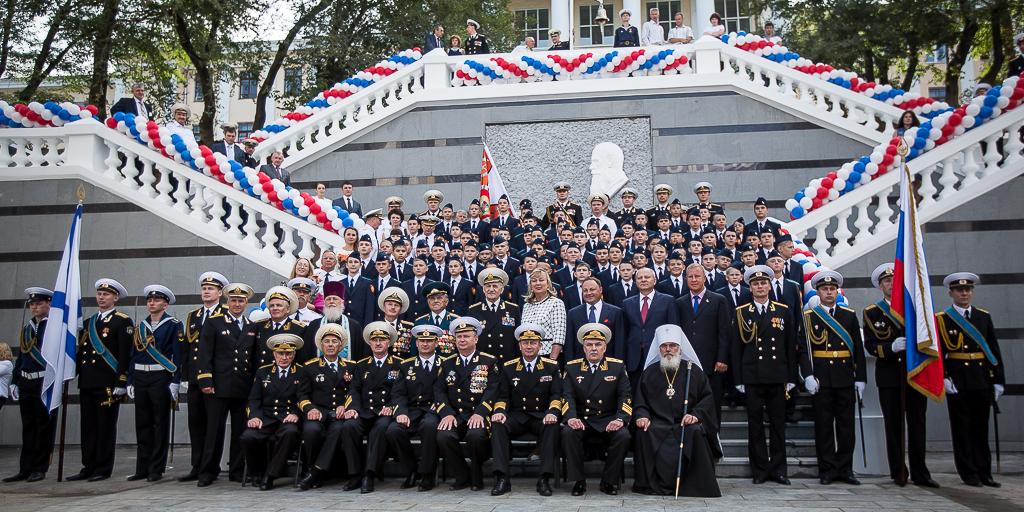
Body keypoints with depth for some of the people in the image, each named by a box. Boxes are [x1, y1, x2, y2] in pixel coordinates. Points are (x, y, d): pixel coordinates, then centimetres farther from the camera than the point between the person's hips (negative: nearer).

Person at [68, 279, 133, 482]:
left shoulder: (123, 321, -3)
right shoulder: (88, 322, 18)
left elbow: (125, 354, -10)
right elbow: (81, 351, 19)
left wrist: (121, 382, -15)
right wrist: (78, 377, 12)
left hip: (108, 383, -7)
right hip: (87, 383, 7)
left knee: (106, 426, -1)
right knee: (88, 427, 10)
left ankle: (103, 469, 5)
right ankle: (88, 467, 17)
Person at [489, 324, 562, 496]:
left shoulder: (552, 366, 6)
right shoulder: (508, 367, 9)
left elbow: (556, 395, 0)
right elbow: (503, 396, 7)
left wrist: (552, 412, -21)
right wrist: (499, 411, -16)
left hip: (542, 417, -1)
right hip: (517, 416, 1)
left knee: (552, 426, -35)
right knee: (497, 424, -30)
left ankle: (544, 479, -31)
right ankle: (502, 478, -30)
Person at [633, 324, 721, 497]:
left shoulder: (693, 371, 11)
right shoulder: (649, 372, 15)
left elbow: (707, 398, 7)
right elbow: (639, 400, 13)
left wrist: (696, 415, -11)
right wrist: (642, 416, -7)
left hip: (686, 423, -1)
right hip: (657, 425, 1)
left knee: (696, 432, -33)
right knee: (643, 432, -30)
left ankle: (697, 485, -17)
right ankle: (650, 482, -15)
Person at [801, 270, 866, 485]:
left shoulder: (850, 315, 10)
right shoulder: (808, 316, 3)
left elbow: (858, 349, 8)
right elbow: (804, 349, -3)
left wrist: (860, 378, 3)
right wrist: (808, 375, -14)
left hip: (846, 379, 2)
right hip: (821, 379, -2)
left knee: (846, 425, 5)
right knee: (824, 425, 1)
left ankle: (845, 469, 15)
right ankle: (827, 470, 10)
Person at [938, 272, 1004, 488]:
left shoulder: (984, 316, 9)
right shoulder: (942, 319, -1)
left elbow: (994, 350, 9)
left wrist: (998, 380, 4)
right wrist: (943, 378, -14)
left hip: (982, 380, 3)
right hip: (957, 381, -3)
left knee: (981, 428, 9)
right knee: (962, 428, 3)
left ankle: (984, 473, 16)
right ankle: (969, 474, 10)